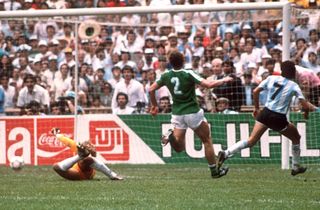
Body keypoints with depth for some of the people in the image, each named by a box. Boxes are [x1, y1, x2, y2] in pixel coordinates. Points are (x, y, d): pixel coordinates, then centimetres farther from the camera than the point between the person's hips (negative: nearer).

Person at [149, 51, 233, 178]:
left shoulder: (166, 76, 0)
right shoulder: (188, 74, -15)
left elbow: (151, 90, 6)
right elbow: (208, 85, -20)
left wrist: (154, 105, 22)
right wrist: (224, 80, -5)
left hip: (177, 114, 4)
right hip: (193, 112, -4)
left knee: (179, 147, 8)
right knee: (207, 140, 13)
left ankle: (171, 136, -24)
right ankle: (214, 171, 16)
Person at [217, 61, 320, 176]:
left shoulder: (271, 78, 5)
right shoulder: (294, 86, -4)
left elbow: (255, 91, 3)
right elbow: (305, 105, -10)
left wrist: (256, 108, 15)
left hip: (266, 114, 3)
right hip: (279, 119, -3)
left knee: (251, 141, 2)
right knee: (296, 138, 22)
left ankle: (226, 153, -17)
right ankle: (296, 167, 28)